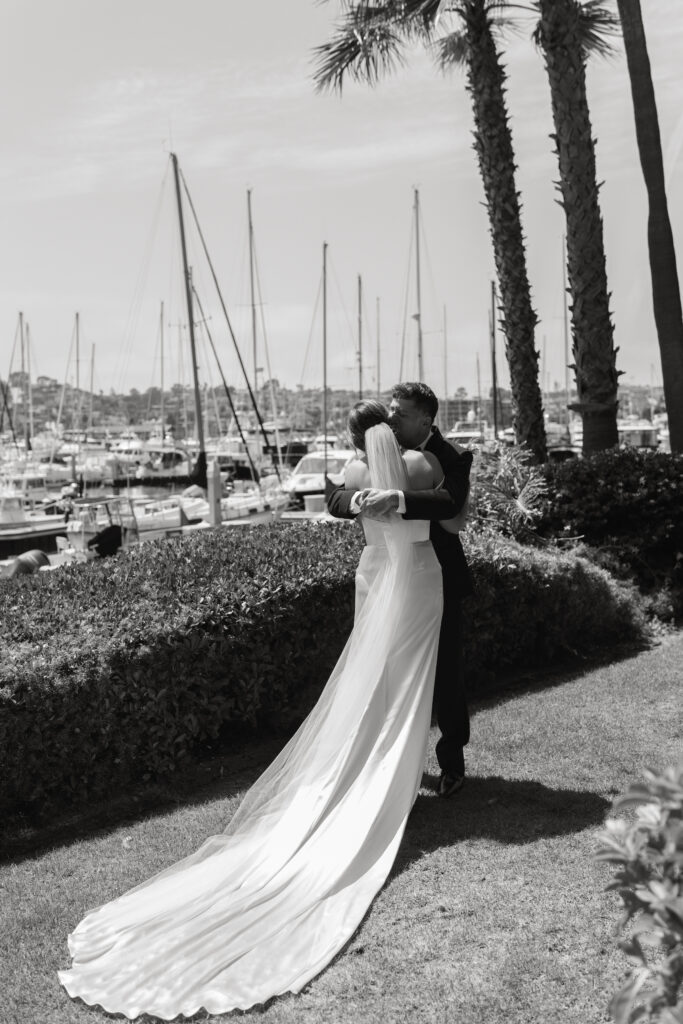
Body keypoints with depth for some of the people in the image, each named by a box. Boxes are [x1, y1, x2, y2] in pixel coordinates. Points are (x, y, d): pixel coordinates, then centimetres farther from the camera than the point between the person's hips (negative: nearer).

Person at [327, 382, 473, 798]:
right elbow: (334, 497, -10)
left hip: (440, 583, -4)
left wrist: (397, 498, -47)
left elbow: (450, 501, -35)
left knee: (446, 675, 7)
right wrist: (358, 499, -33)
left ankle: (452, 762, 25)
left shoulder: (452, 458, -14)